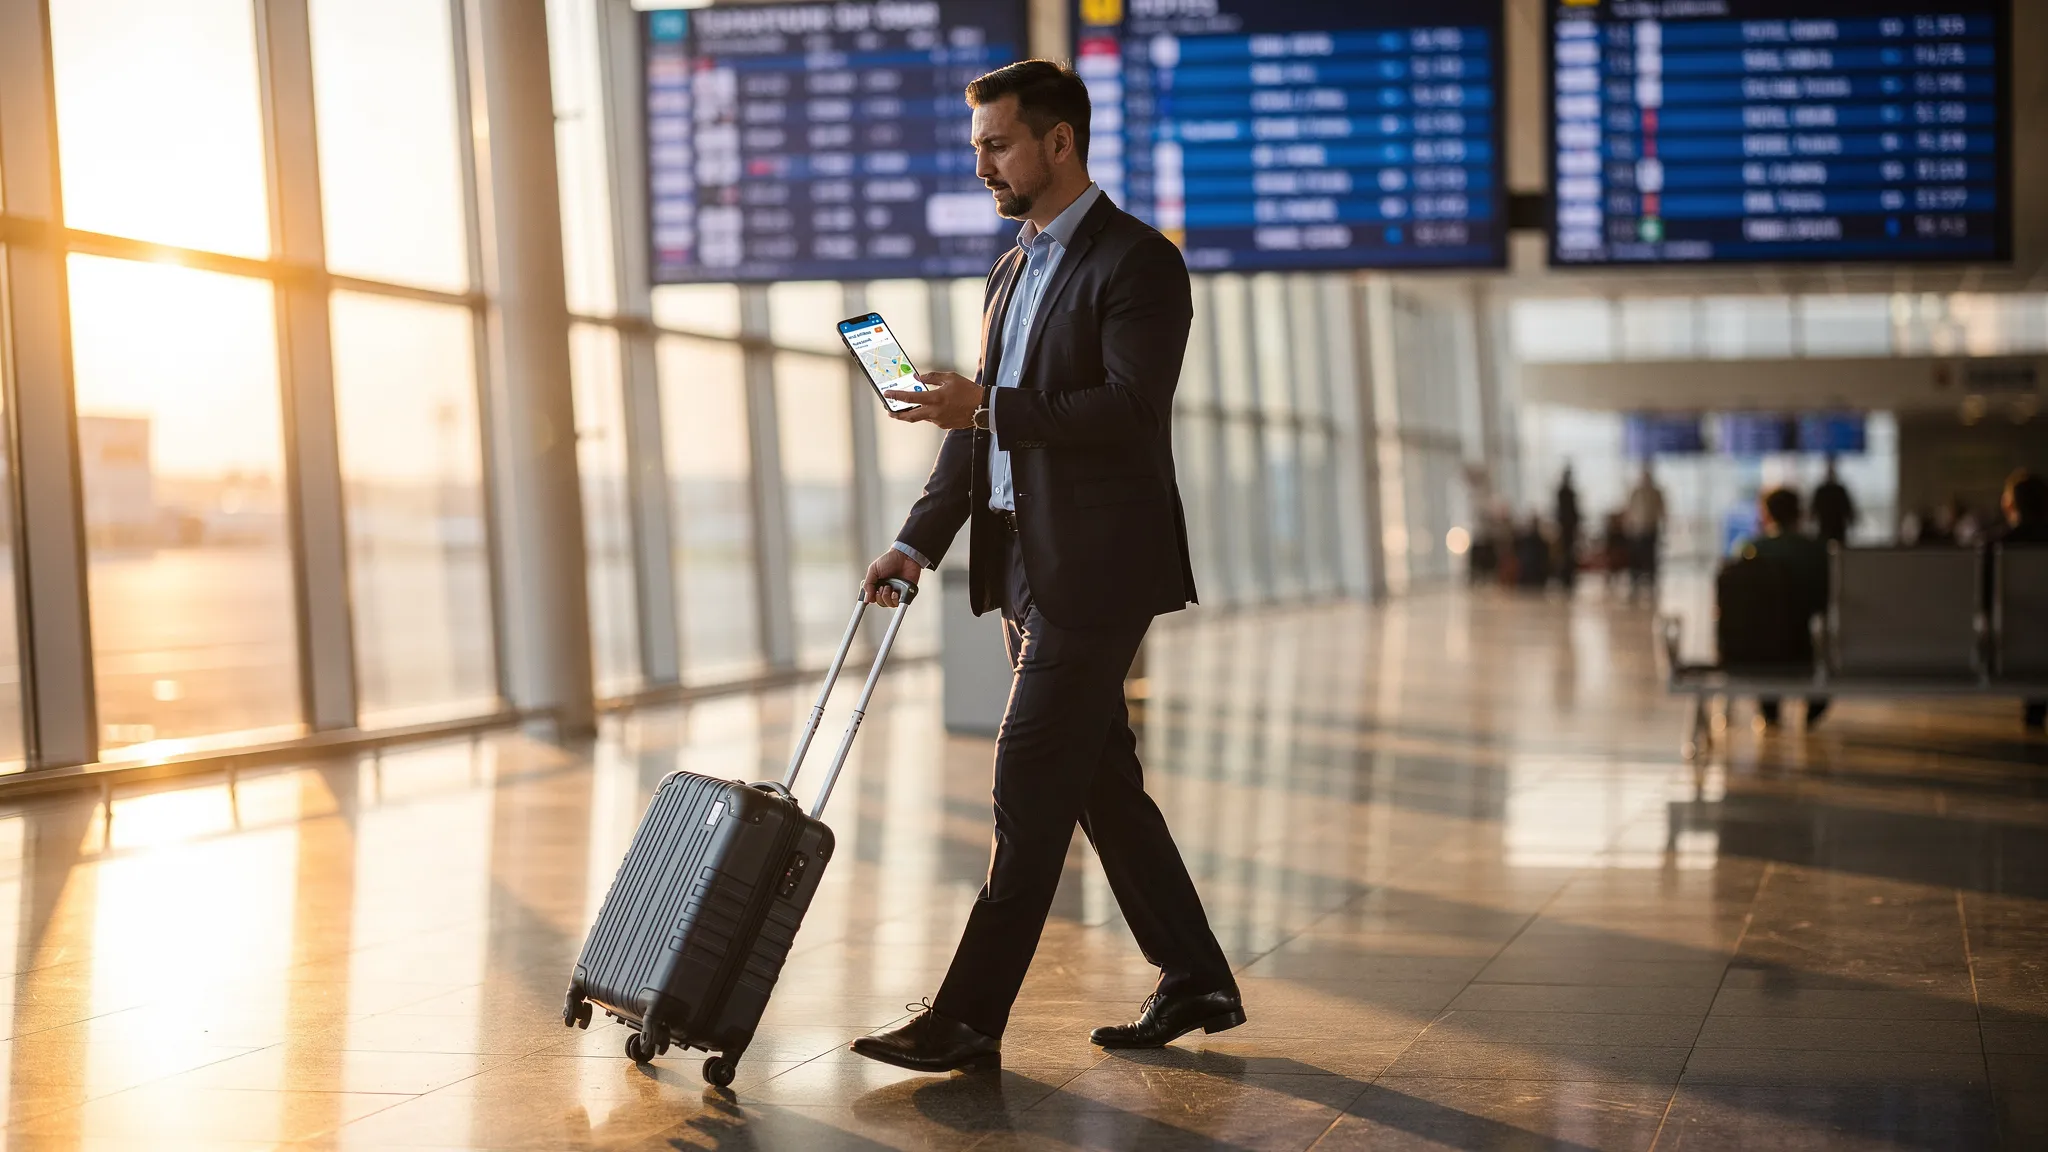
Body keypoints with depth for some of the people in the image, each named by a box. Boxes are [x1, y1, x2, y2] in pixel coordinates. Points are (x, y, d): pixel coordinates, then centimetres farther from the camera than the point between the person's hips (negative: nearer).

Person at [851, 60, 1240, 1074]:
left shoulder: (1138, 262, -9)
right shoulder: (1010, 274, 18)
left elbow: (1131, 409, -21)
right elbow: (982, 426, 18)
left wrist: (985, 406, -23)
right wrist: (917, 541, 8)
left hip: (1097, 568, -9)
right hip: (1024, 563, 9)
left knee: (1030, 784, -8)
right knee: (1098, 779, 13)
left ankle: (969, 1020, -4)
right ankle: (1195, 981, 23)